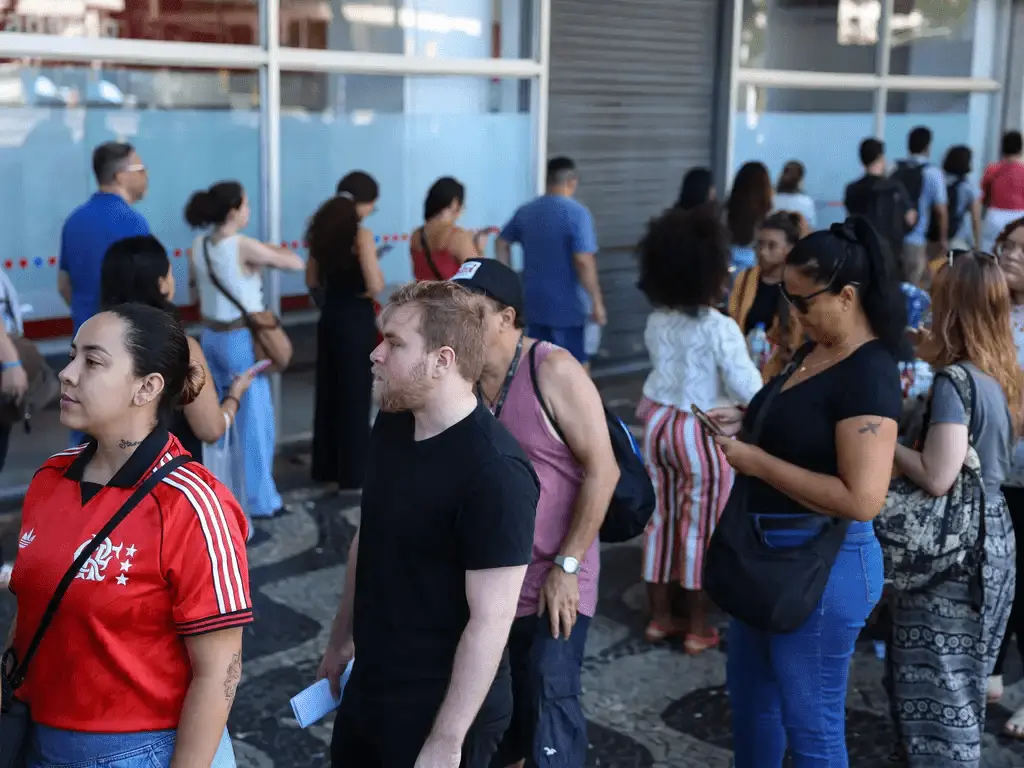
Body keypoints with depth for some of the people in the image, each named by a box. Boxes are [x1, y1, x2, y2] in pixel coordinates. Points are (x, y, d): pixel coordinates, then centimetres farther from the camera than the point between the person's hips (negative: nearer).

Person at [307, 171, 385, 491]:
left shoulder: (322, 230, 6)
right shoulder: (361, 235, -16)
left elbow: (312, 281, 12)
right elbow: (375, 287, -20)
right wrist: (374, 268, -1)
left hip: (329, 316, 7)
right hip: (356, 320, -7)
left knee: (328, 393, 16)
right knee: (355, 397, 3)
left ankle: (325, 467, 25)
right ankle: (353, 474, 10)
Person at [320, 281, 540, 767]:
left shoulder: (496, 472, -25)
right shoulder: (390, 425, -1)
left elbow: (490, 621, -23)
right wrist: (340, 641, 18)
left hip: (439, 707, -7)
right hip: (368, 686, 8)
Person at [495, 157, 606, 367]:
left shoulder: (526, 211, 7)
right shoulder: (577, 213, -14)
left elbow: (502, 243, 16)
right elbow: (583, 261, -20)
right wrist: (597, 302, -15)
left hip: (534, 303, 6)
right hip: (567, 306, -6)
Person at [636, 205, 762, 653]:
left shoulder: (656, 321, 0)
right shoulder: (719, 328, -20)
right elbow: (747, 389, -20)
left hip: (659, 423, 6)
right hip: (702, 433, -6)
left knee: (660, 521, 14)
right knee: (700, 528, 5)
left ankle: (659, 618, 25)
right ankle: (697, 629, 16)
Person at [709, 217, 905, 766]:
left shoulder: (869, 375, -22)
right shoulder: (815, 352, 6)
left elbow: (862, 498, -29)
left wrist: (755, 461, -24)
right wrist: (747, 422, 2)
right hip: (768, 550, 10)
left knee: (810, 723, 6)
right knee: (750, 693, 24)